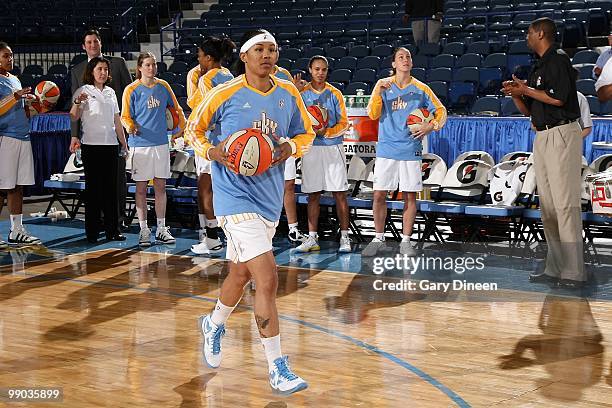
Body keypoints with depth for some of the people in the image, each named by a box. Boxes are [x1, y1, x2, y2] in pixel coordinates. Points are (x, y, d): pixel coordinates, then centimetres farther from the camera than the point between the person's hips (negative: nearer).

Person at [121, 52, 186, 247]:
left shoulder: (163, 86, 8)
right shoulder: (132, 90, -3)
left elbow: (176, 108, 20)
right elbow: (125, 116, -2)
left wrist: (182, 126, 12)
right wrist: (130, 126, -22)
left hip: (161, 142, 3)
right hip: (140, 144, -3)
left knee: (160, 187, 6)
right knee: (141, 187, 1)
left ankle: (161, 229, 13)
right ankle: (143, 230, 8)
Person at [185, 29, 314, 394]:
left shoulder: (289, 94, 3)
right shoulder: (225, 94, -8)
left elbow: (306, 134, 16)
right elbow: (194, 130, 5)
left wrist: (290, 148, -6)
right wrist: (215, 153, -14)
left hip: (270, 199, 6)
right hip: (236, 197, -6)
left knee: (241, 273, 23)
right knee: (268, 278, -17)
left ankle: (214, 324, 53)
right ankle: (278, 368, -7)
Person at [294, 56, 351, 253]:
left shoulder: (335, 94, 4)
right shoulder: (302, 94, 6)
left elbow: (343, 123, 1)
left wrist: (326, 132, -15)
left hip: (333, 147, -1)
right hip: (311, 148, 1)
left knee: (339, 193, -2)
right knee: (313, 194, 4)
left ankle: (344, 237, 3)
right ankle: (312, 238, 10)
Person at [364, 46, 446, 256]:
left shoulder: (420, 88, 5)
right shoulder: (383, 84, 5)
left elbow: (440, 110, 12)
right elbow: (373, 115, -2)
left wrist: (431, 126, -6)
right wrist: (379, 93, -17)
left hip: (411, 150, 0)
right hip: (386, 150, 0)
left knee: (410, 196, 2)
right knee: (379, 195, -1)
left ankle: (406, 241, 12)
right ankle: (378, 239, 13)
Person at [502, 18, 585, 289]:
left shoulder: (559, 60, -6)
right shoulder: (538, 67, 21)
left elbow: (558, 97, -20)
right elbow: (528, 110, 24)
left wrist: (526, 89, -9)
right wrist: (516, 94, 5)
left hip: (562, 134, -10)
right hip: (542, 137, 10)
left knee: (565, 203, -12)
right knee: (547, 205, 9)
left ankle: (573, 273, -11)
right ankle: (555, 269, 13)